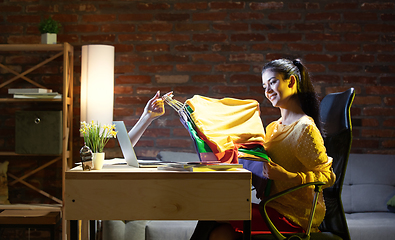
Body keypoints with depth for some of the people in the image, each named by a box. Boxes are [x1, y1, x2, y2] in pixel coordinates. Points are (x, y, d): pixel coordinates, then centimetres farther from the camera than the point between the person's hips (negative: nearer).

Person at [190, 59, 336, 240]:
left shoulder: (305, 128, -11)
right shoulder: (272, 128, 16)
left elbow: (327, 177, -15)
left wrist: (282, 175, -27)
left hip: (294, 216, -7)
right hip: (274, 207, 7)